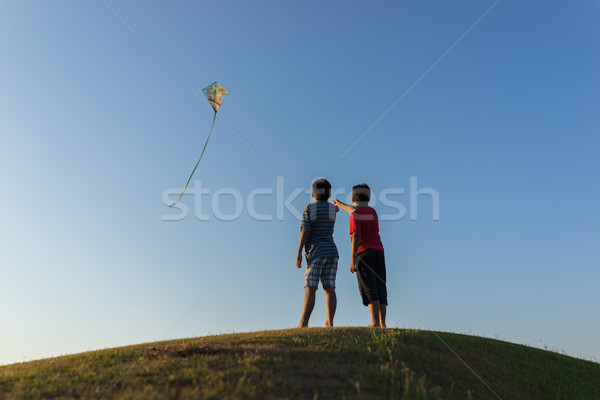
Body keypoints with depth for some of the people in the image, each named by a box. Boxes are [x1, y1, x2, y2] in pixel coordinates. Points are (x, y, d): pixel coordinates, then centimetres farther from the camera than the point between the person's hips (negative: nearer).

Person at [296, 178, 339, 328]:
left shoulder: (309, 208, -4)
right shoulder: (332, 210, 9)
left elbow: (305, 230, -12)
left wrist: (299, 252, -11)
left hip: (316, 253, -5)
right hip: (331, 252, 5)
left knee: (310, 289, -10)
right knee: (329, 289, 2)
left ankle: (303, 323, -17)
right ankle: (329, 323, -2)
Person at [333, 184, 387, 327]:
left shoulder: (355, 215, -3)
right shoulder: (373, 212, 20)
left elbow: (356, 237, -14)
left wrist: (352, 260, -14)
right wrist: (340, 204, 54)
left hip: (364, 252, -6)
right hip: (378, 252, 7)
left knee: (369, 289, -12)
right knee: (380, 290, 3)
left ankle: (375, 322, -21)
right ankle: (382, 324, -1)